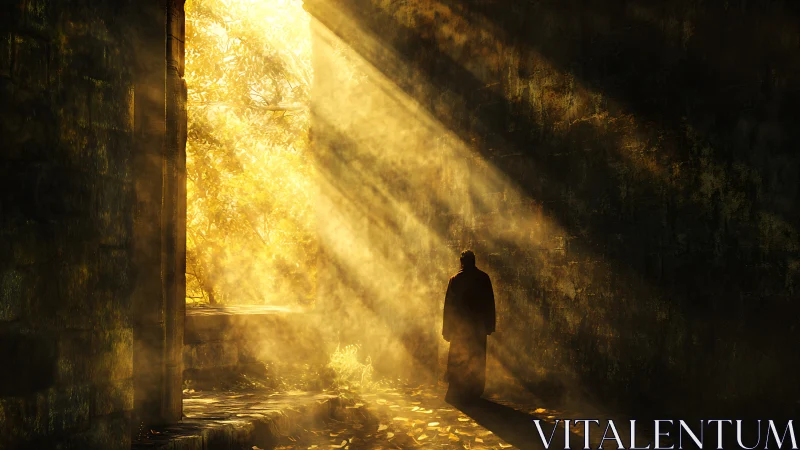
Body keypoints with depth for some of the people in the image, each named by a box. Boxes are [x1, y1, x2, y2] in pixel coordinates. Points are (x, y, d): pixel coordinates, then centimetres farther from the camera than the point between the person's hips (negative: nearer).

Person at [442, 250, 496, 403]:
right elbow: (490, 303, 3)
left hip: (460, 325, -2)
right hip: (479, 326, 2)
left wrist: (447, 329, 2)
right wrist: (490, 325, 10)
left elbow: (449, 304, -3)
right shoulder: (484, 278, 0)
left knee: (457, 361, 4)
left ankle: (457, 393, 2)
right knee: (477, 360, 10)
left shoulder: (455, 280, -4)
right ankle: (474, 392, 14)